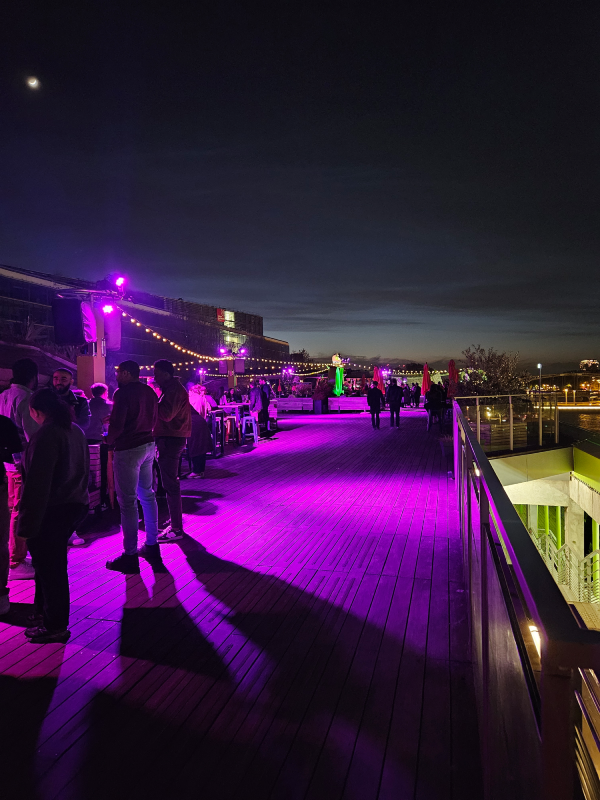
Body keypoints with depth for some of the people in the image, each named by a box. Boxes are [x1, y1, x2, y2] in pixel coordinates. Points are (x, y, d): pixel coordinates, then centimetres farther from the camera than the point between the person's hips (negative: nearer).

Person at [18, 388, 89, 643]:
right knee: (51, 562, 23)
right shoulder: (75, 430, 8)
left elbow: (37, 483, -21)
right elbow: (83, 469, 17)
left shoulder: (46, 435, -19)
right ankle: (43, 606, 40)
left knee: (49, 565, 5)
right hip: (76, 504, 9)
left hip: (54, 509, -9)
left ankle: (55, 626, 17)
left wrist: (27, 523, -17)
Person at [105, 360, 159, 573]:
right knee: (147, 494, 16)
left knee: (127, 500, -3)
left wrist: (109, 440, -1)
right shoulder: (149, 392, 10)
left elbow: (117, 425, -19)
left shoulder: (123, 392, -14)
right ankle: (152, 546, 25)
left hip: (128, 449, -8)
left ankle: (130, 556, 2)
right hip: (148, 444, 8)